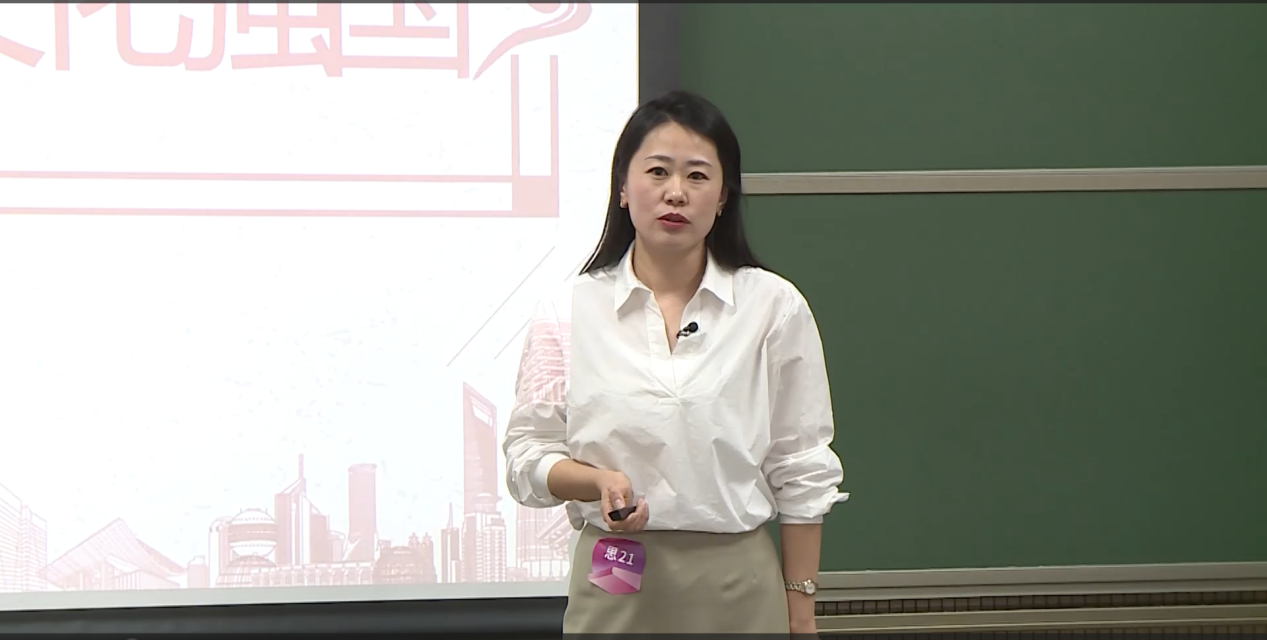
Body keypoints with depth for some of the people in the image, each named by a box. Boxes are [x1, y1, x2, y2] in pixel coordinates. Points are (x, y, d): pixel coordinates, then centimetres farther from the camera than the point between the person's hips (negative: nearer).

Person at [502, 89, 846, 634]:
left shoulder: (775, 307, 1)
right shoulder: (567, 312, 2)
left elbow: (802, 472, 4)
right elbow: (527, 455, 2)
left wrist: (799, 608, 3)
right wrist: (599, 481, -18)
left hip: (737, 584, 0)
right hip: (615, 581, 0)